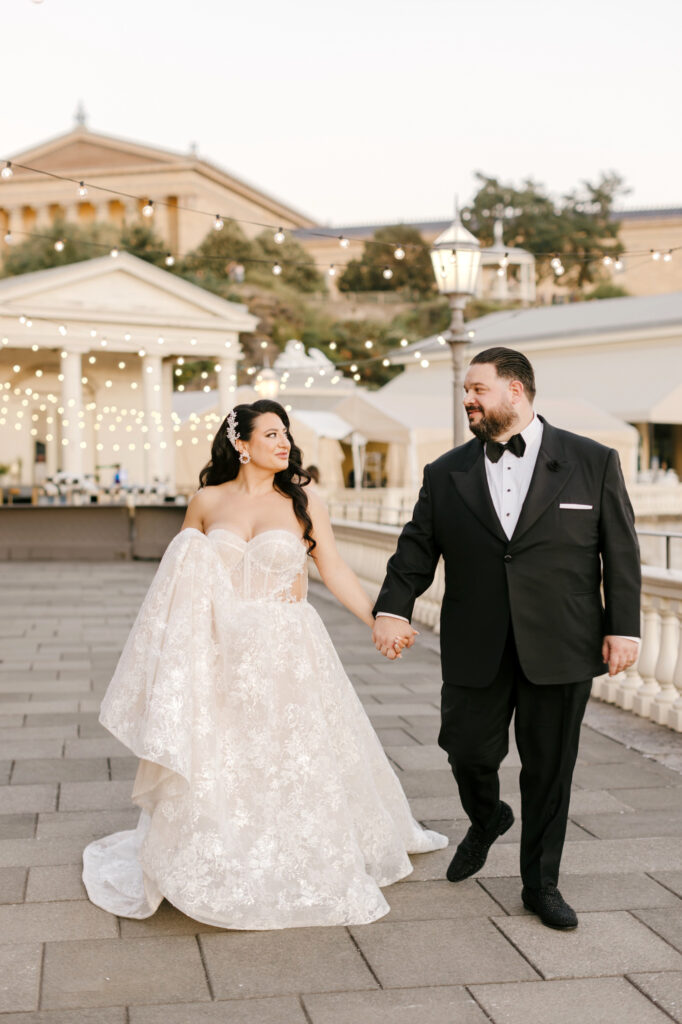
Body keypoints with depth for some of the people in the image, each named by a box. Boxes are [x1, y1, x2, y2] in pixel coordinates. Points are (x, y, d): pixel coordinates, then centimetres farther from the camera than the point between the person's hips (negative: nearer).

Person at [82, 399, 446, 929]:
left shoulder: (303, 504, 2)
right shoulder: (207, 502, 4)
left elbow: (337, 573, -1)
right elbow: (179, 576, 12)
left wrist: (380, 620, -10)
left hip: (287, 650, 0)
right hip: (220, 652, 1)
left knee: (292, 757, 6)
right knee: (214, 765, 4)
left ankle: (298, 870, 26)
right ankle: (214, 873, 21)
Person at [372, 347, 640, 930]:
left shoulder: (593, 463, 1)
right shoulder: (446, 474, 6)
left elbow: (621, 552, 1)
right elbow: (417, 548, 3)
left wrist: (623, 627, -5)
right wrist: (393, 608, -13)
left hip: (560, 649, -1)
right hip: (475, 651, 2)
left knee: (549, 769, 7)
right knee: (469, 751, 7)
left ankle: (541, 884, 26)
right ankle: (487, 820, 42)